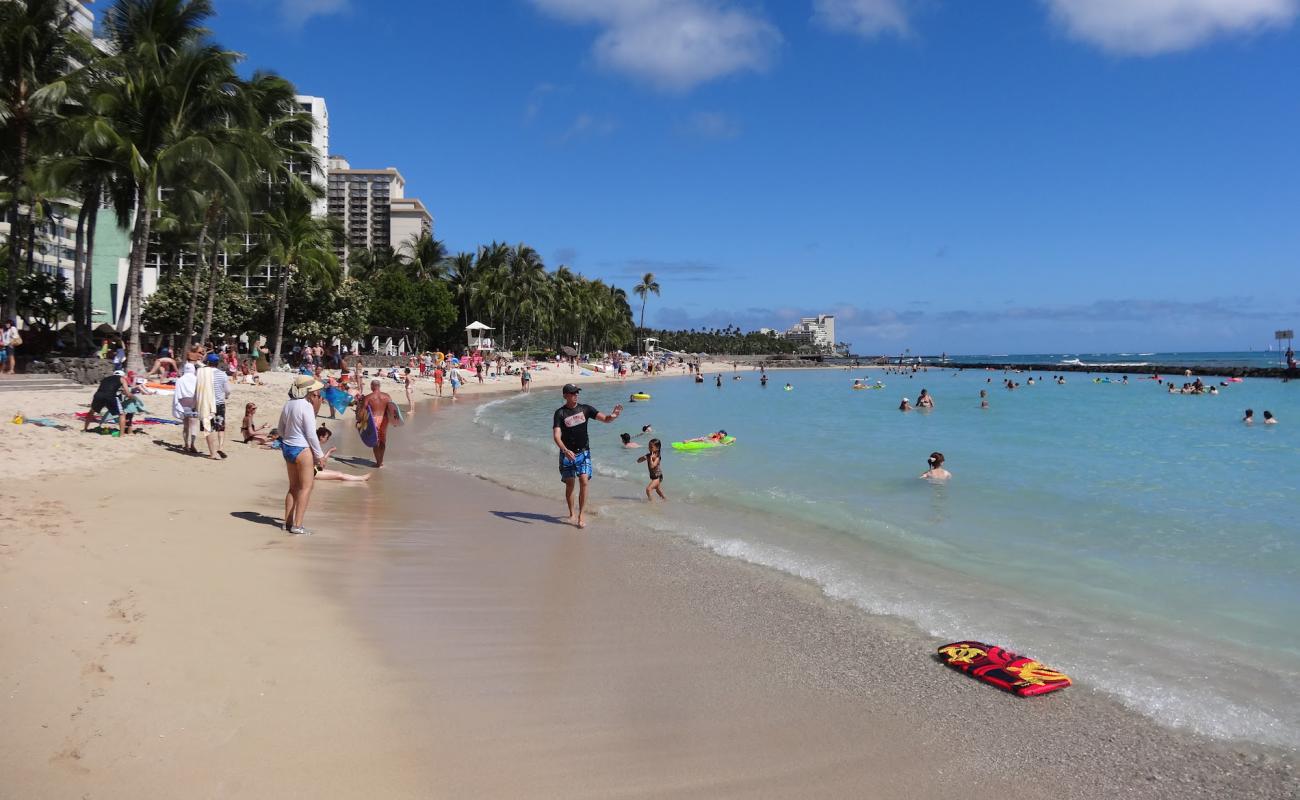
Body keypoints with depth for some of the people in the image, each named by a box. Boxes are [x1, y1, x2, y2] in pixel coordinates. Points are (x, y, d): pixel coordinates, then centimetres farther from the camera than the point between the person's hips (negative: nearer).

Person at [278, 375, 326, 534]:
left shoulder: (289, 404, 7)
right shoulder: (306, 406, -18)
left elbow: (280, 429, 15)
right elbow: (311, 434, -17)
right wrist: (319, 455, -8)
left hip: (287, 448, 8)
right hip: (302, 450, -8)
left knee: (294, 486, 17)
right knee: (306, 487, 0)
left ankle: (287, 522, 22)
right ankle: (297, 525, -1)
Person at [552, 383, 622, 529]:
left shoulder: (585, 409, 1)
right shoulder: (560, 413, -7)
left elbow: (605, 419, -3)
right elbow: (556, 435, -16)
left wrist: (614, 416, -27)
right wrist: (565, 450, -33)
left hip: (583, 452, 1)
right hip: (567, 454, -1)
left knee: (584, 481, -12)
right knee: (570, 485, 5)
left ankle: (581, 515, -5)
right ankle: (571, 514, 22)